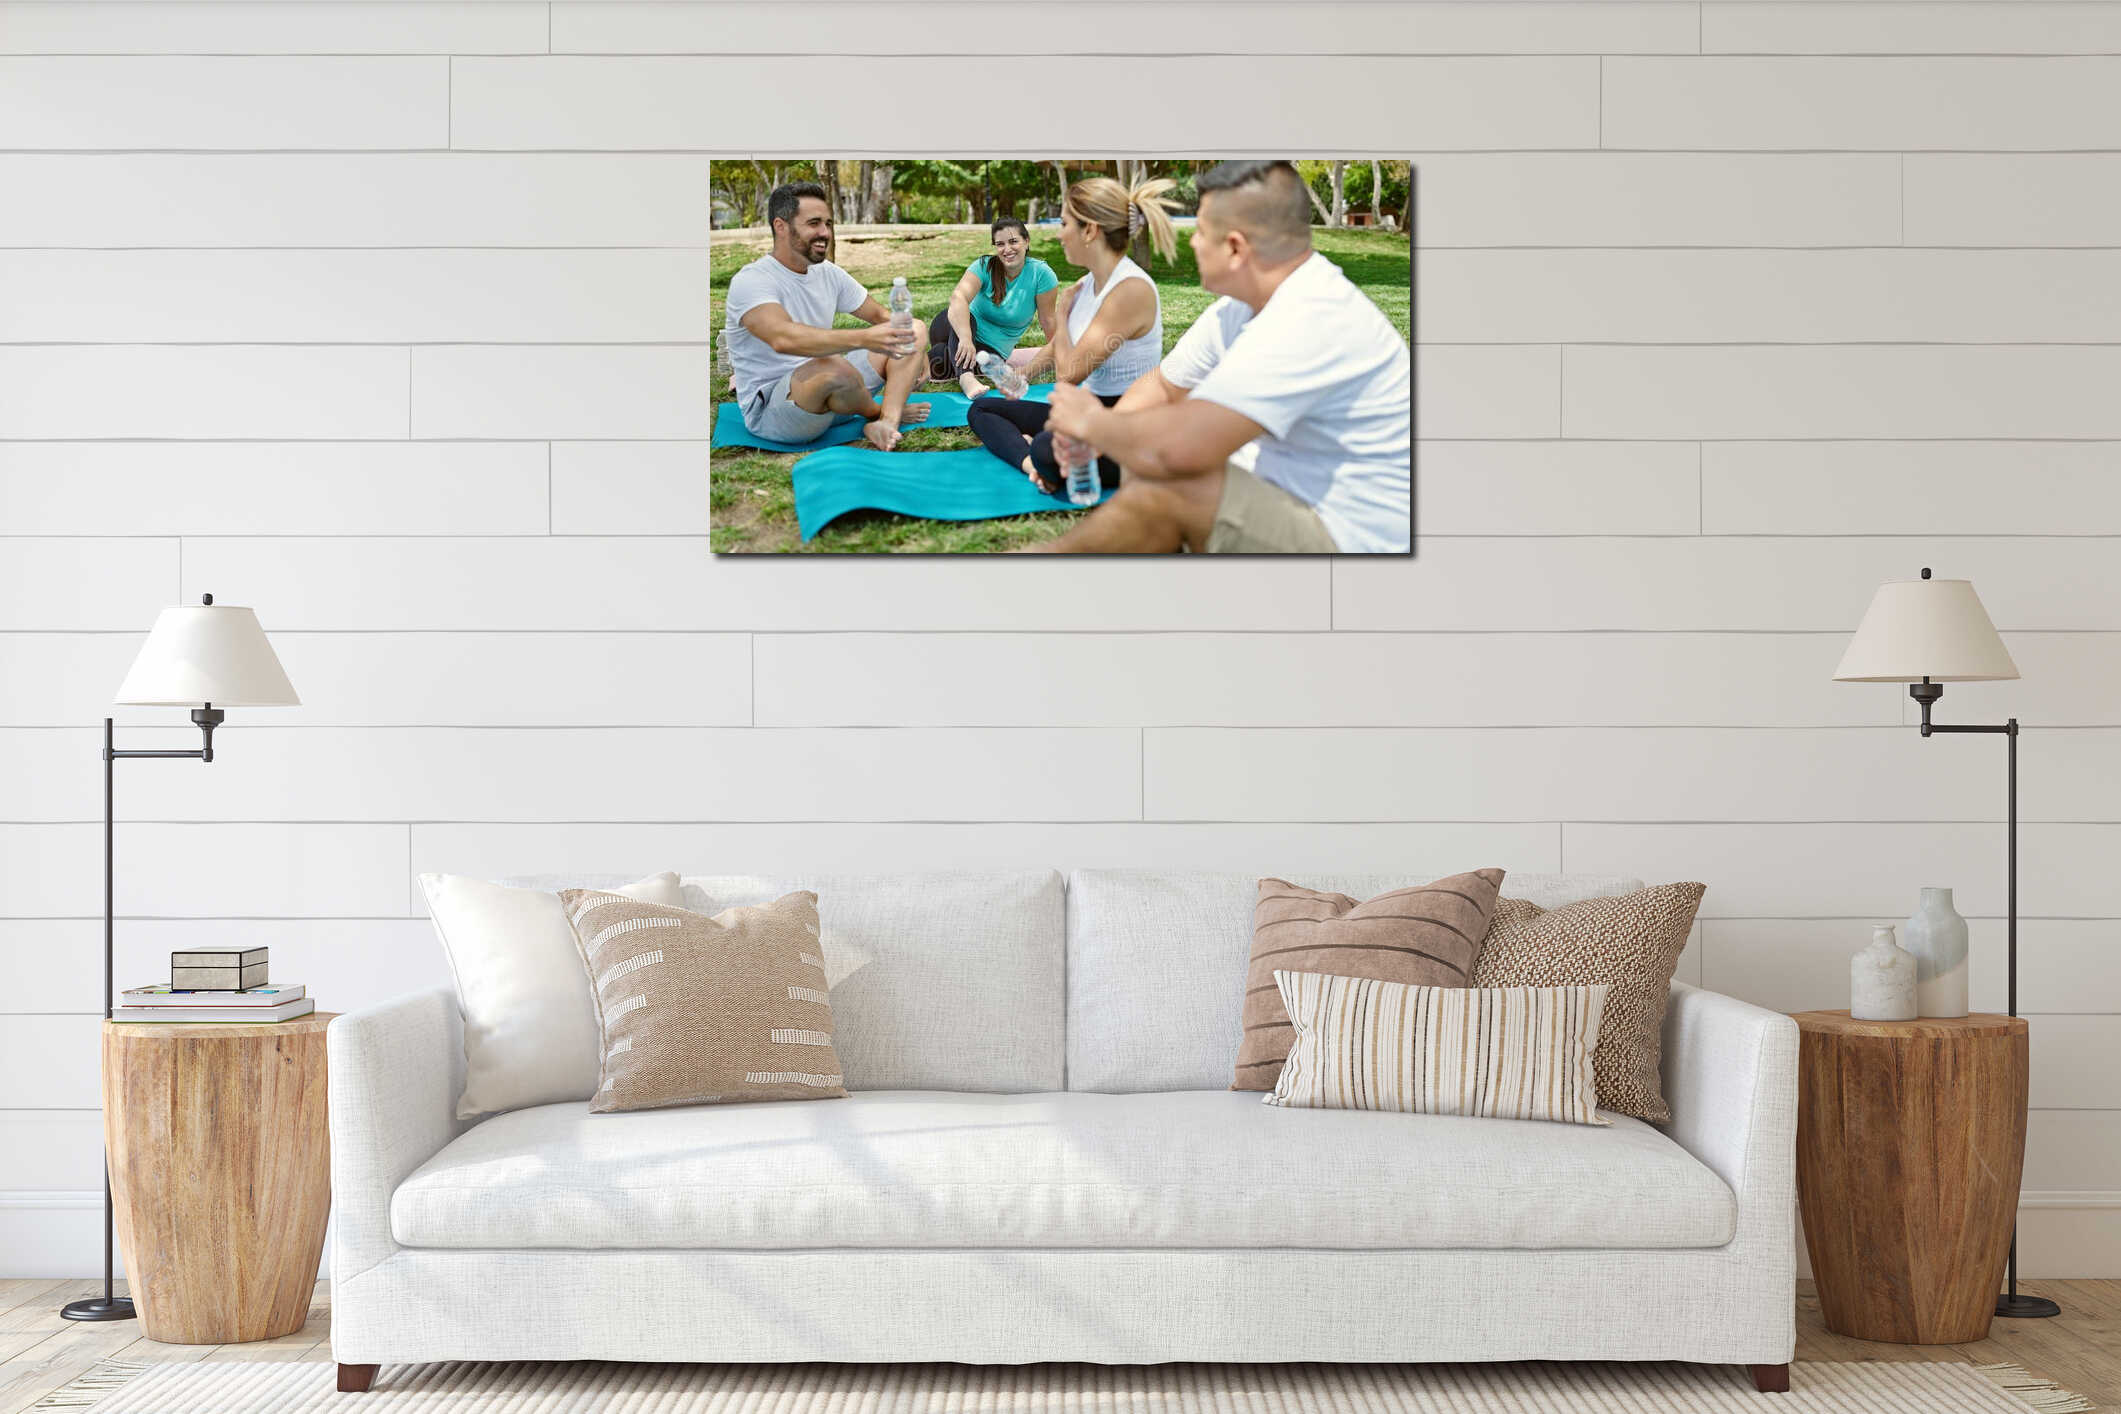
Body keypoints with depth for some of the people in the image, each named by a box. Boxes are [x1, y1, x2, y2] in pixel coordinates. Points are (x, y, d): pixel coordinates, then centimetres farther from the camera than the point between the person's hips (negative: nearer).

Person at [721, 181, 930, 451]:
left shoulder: (828, 273, 9)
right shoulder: (751, 281, -17)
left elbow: (880, 315, 16)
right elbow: (783, 338, -36)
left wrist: (916, 349, -6)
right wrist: (864, 339, -47)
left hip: (824, 390, 8)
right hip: (769, 407, -8)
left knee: (914, 329, 1)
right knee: (833, 367, -40)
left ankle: (885, 423, -23)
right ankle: (877, 413, -5)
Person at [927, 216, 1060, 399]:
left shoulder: (1041, 274, -11)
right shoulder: (984, 267, -13)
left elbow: (1048, 320, -7)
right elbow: (958, 297, -31)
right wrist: (966, 338, -48)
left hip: (992, 349, 0)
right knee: (962, 315, -36)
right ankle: (965, 377, -54)